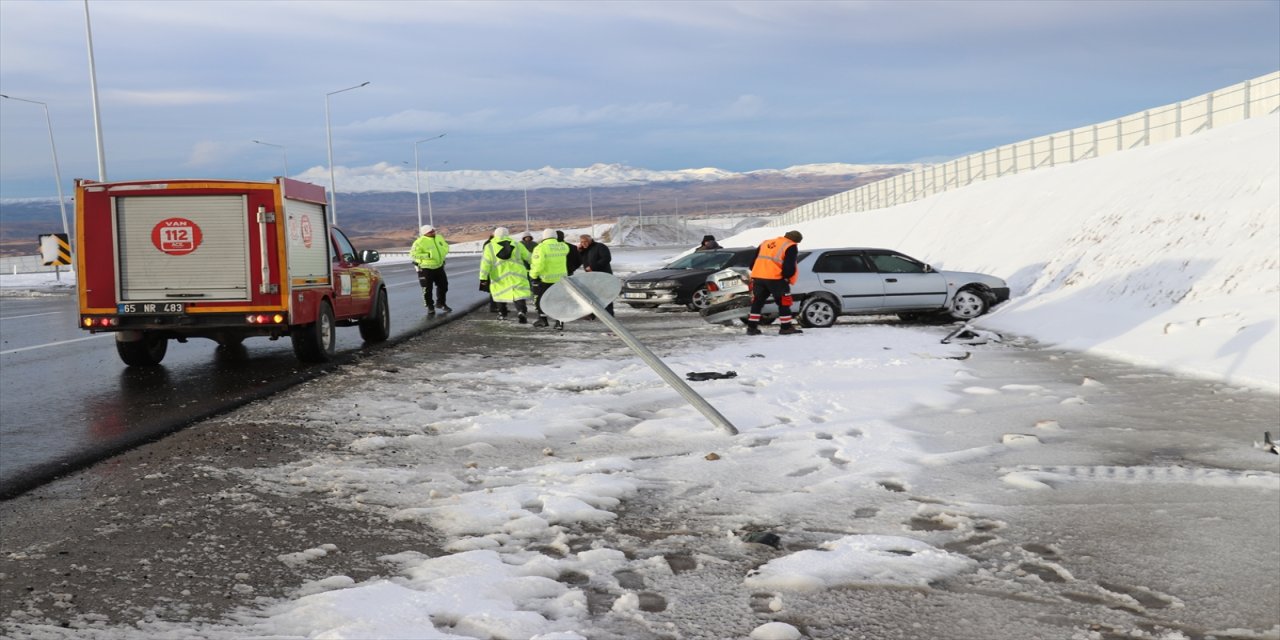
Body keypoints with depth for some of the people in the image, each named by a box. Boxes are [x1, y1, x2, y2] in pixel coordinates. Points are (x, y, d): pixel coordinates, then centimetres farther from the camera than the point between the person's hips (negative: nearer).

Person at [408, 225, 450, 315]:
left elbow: (446, 247, 16)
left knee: (443, 285, 17)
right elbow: (413, 254, -26)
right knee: (427, 289, -1)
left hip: (439, 266, 6)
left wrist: (442, 255, -6)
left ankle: (440, 303, 38)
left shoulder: (439, 238, 1)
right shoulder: (420, 242, -21)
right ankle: (430, 308, 12)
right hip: (425, 268, -6)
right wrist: (428, 255, -30)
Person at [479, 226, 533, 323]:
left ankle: (502, 314, 29)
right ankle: (522, 311, -25)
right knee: (519, 295, -3)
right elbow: (528, 257, 14)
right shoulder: (517, 245, 8)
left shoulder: (490, 247, 4)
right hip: (517, 276, 0)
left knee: (500, 294, 20)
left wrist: (483, 277, -8)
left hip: (499, 277, 0)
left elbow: (486, 262, -5)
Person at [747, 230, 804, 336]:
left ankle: (751, 327, 13)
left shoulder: (765, 243, 23)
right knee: (784, 302, 6)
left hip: (757, 277, 6)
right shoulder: (790, 247, 2)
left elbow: (754, 261, 23)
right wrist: (788, 277, 6)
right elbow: (789, 266, -9)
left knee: (757, 302, 14)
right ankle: (786, 327, 7)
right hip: (775, 278, -6)